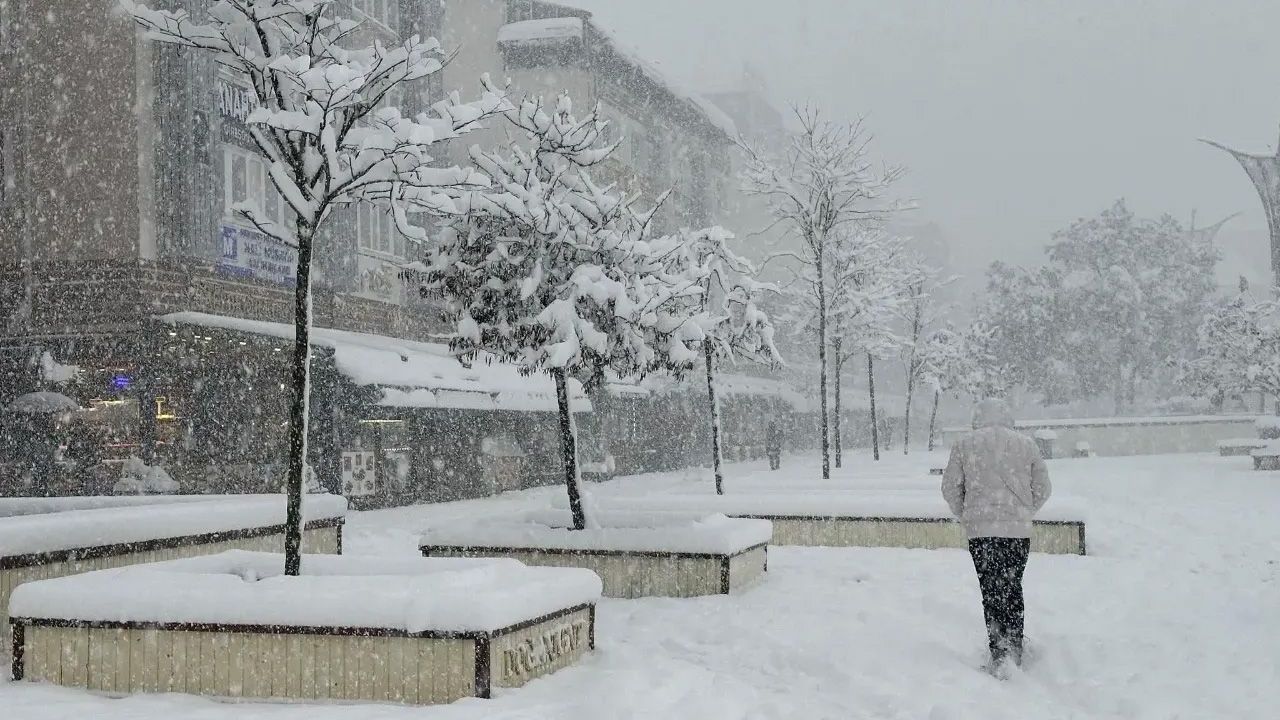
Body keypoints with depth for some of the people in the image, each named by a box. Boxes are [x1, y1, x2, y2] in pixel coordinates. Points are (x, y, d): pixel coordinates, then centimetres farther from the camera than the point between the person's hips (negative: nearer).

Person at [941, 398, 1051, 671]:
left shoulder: (964, 444, 4)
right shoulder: (1026, 444, 8)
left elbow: (950, 487, 3)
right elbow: (1043, 489, 9)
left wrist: (964, 516, 17)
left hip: (980, 529, -2)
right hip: (1019, 529, 2)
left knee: (991, 591, 3)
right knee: (1013, 588, 16)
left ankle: (1000, 653, -4)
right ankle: (1015, 650, 17)